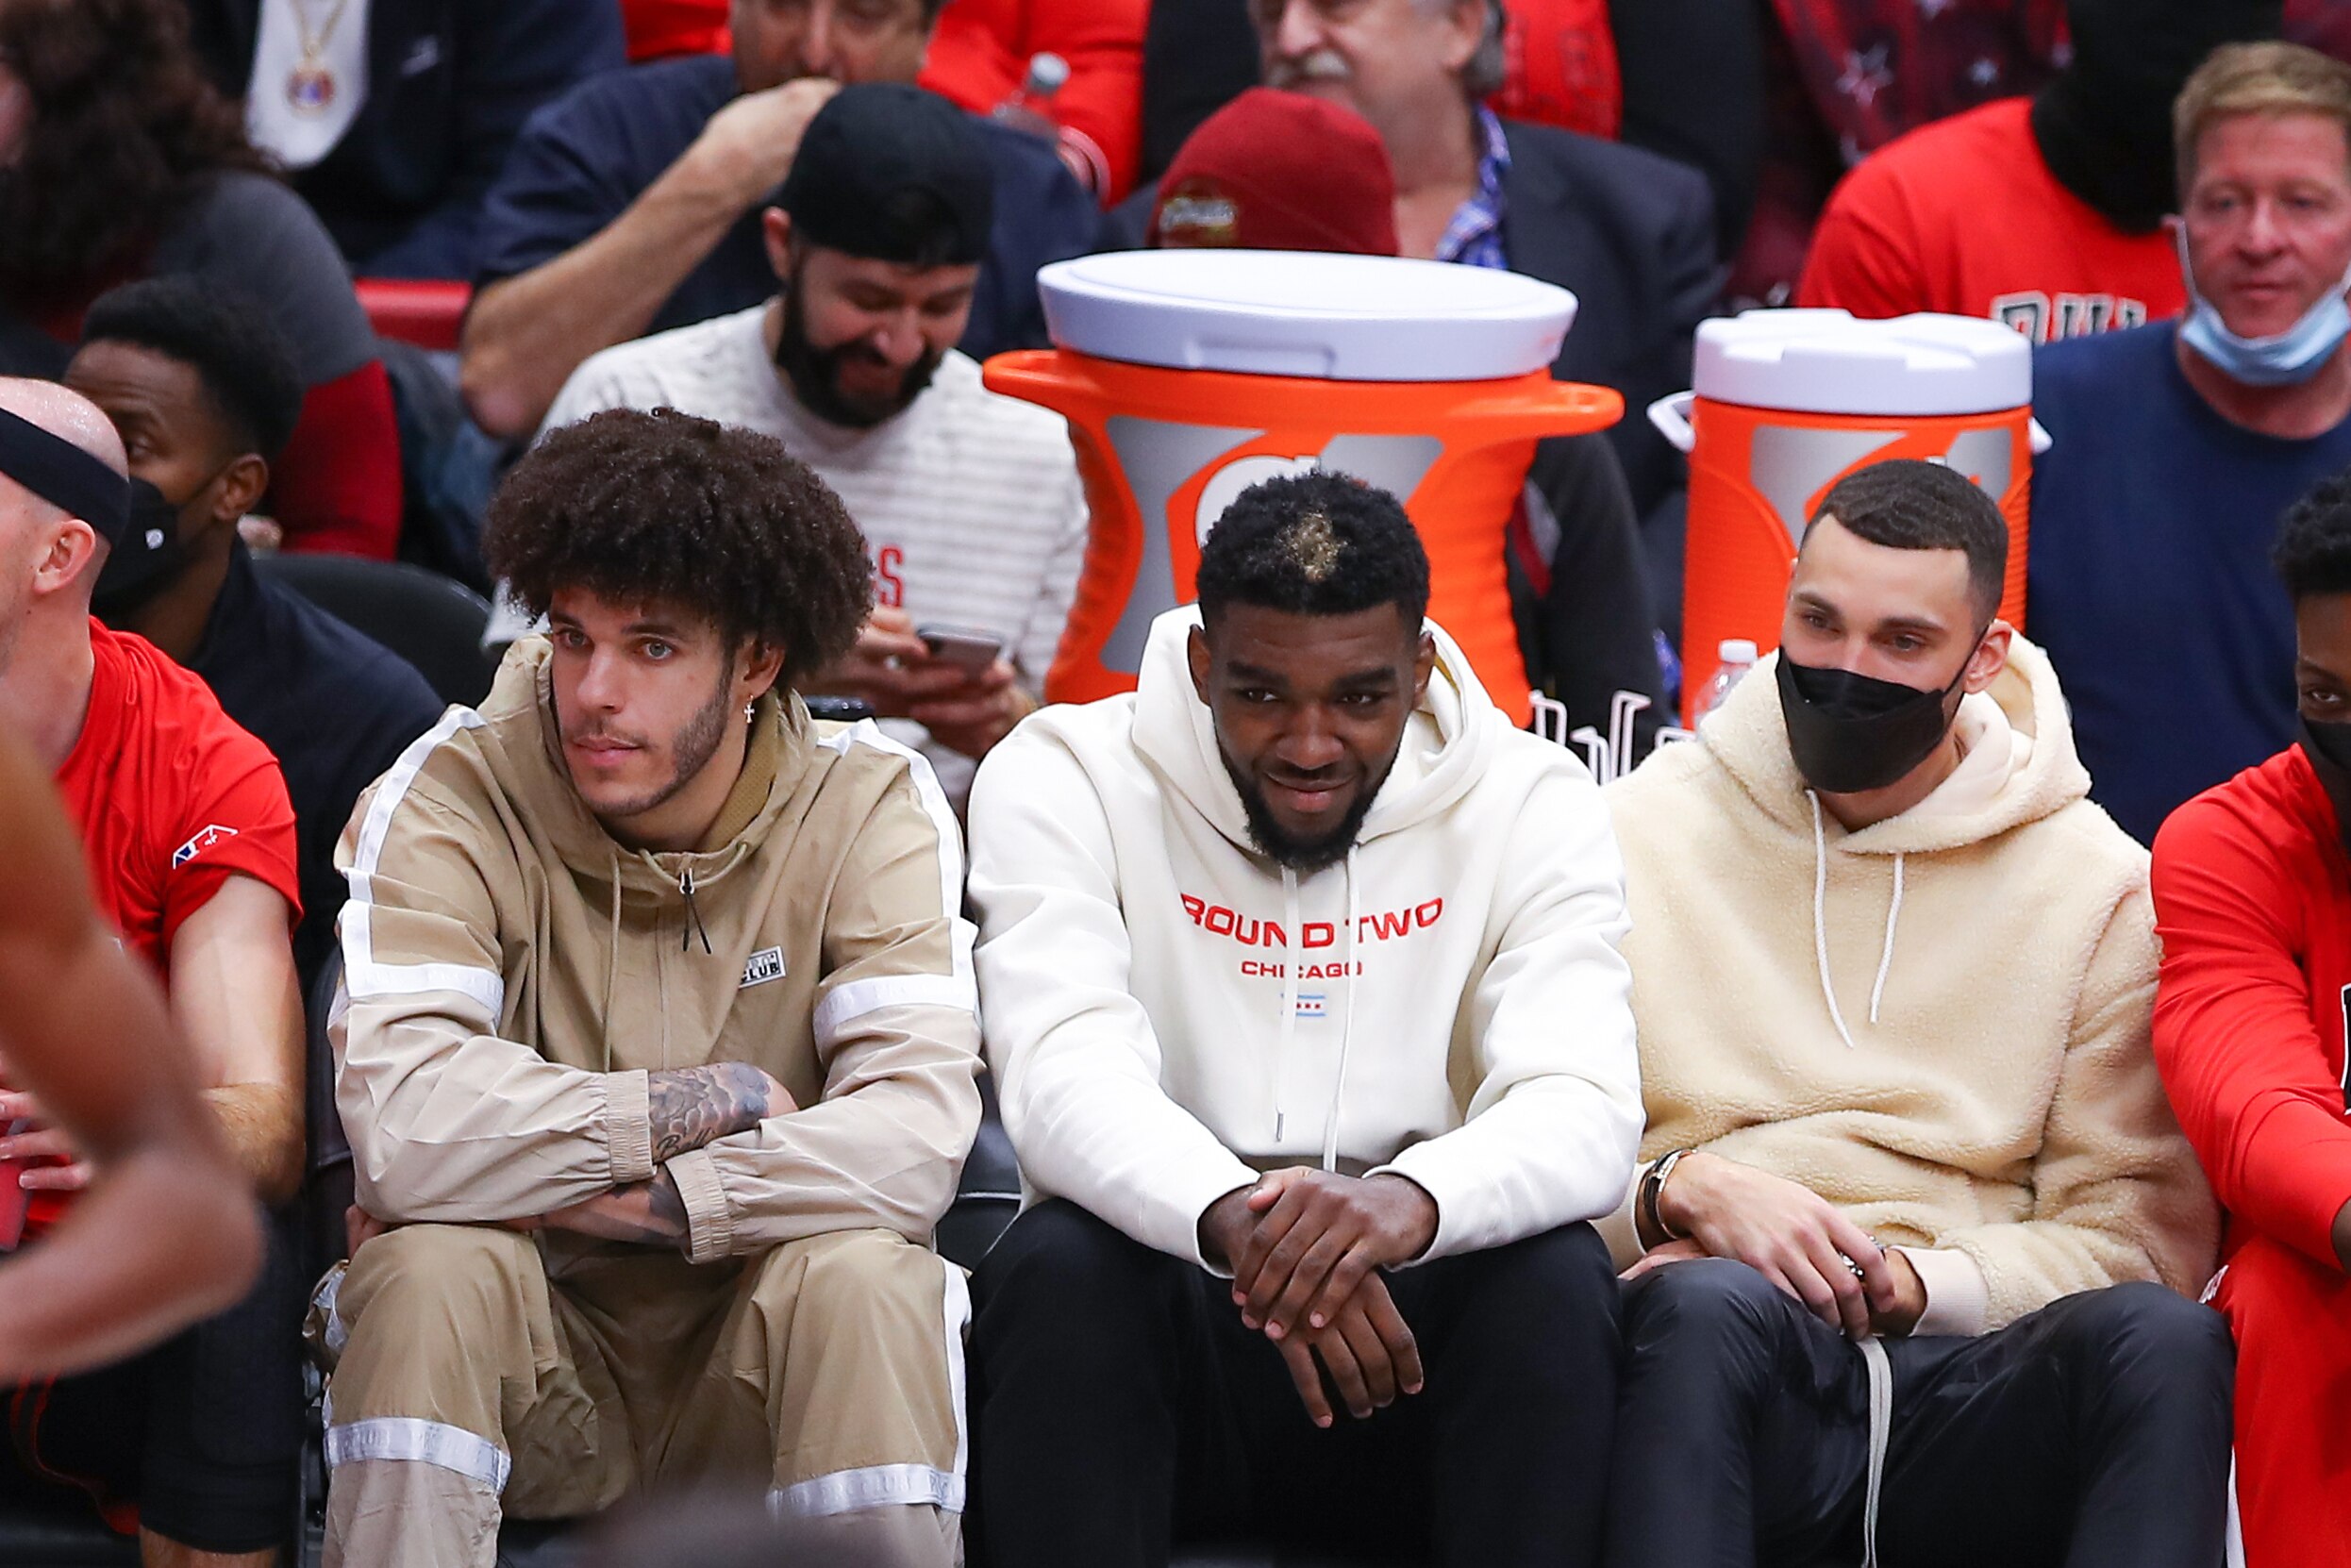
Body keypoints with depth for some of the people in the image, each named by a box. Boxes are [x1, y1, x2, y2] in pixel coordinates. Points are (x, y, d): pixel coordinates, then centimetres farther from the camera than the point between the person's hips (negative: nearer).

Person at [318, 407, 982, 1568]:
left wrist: (610, 1198, -26)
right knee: (434, 1264, -31)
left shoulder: (870, 806, -7)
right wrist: (714, 1104, -19)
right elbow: (402, 1123, -27)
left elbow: (919, 1138, -22)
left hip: (767, 1346, 1)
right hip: (531, 1353, -1)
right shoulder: (451, 796, -10)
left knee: (862, 1270, -30)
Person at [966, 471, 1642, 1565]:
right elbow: (1064, 1077, -19)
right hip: (1156, 1334, -1)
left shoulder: (1532, 804, 0)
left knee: (1555, 1275, -29)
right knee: (1061, 1262, -33)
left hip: (1406, 1333, 1)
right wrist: (1231, 1219, -42)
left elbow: (1586, 1111, -15)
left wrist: (1410, 1204, -39)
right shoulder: (1062, 777, -3)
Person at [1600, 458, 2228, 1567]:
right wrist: (1679, 1188, -15)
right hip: (1715, 1373, -1)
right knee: (1710, 1305, -37)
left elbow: (2137, 1233, 6)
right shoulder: (1639, 834, 12)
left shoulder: (2098, 883, 12)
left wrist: (1915, 1286, -11)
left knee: (2165, 1339, -32)